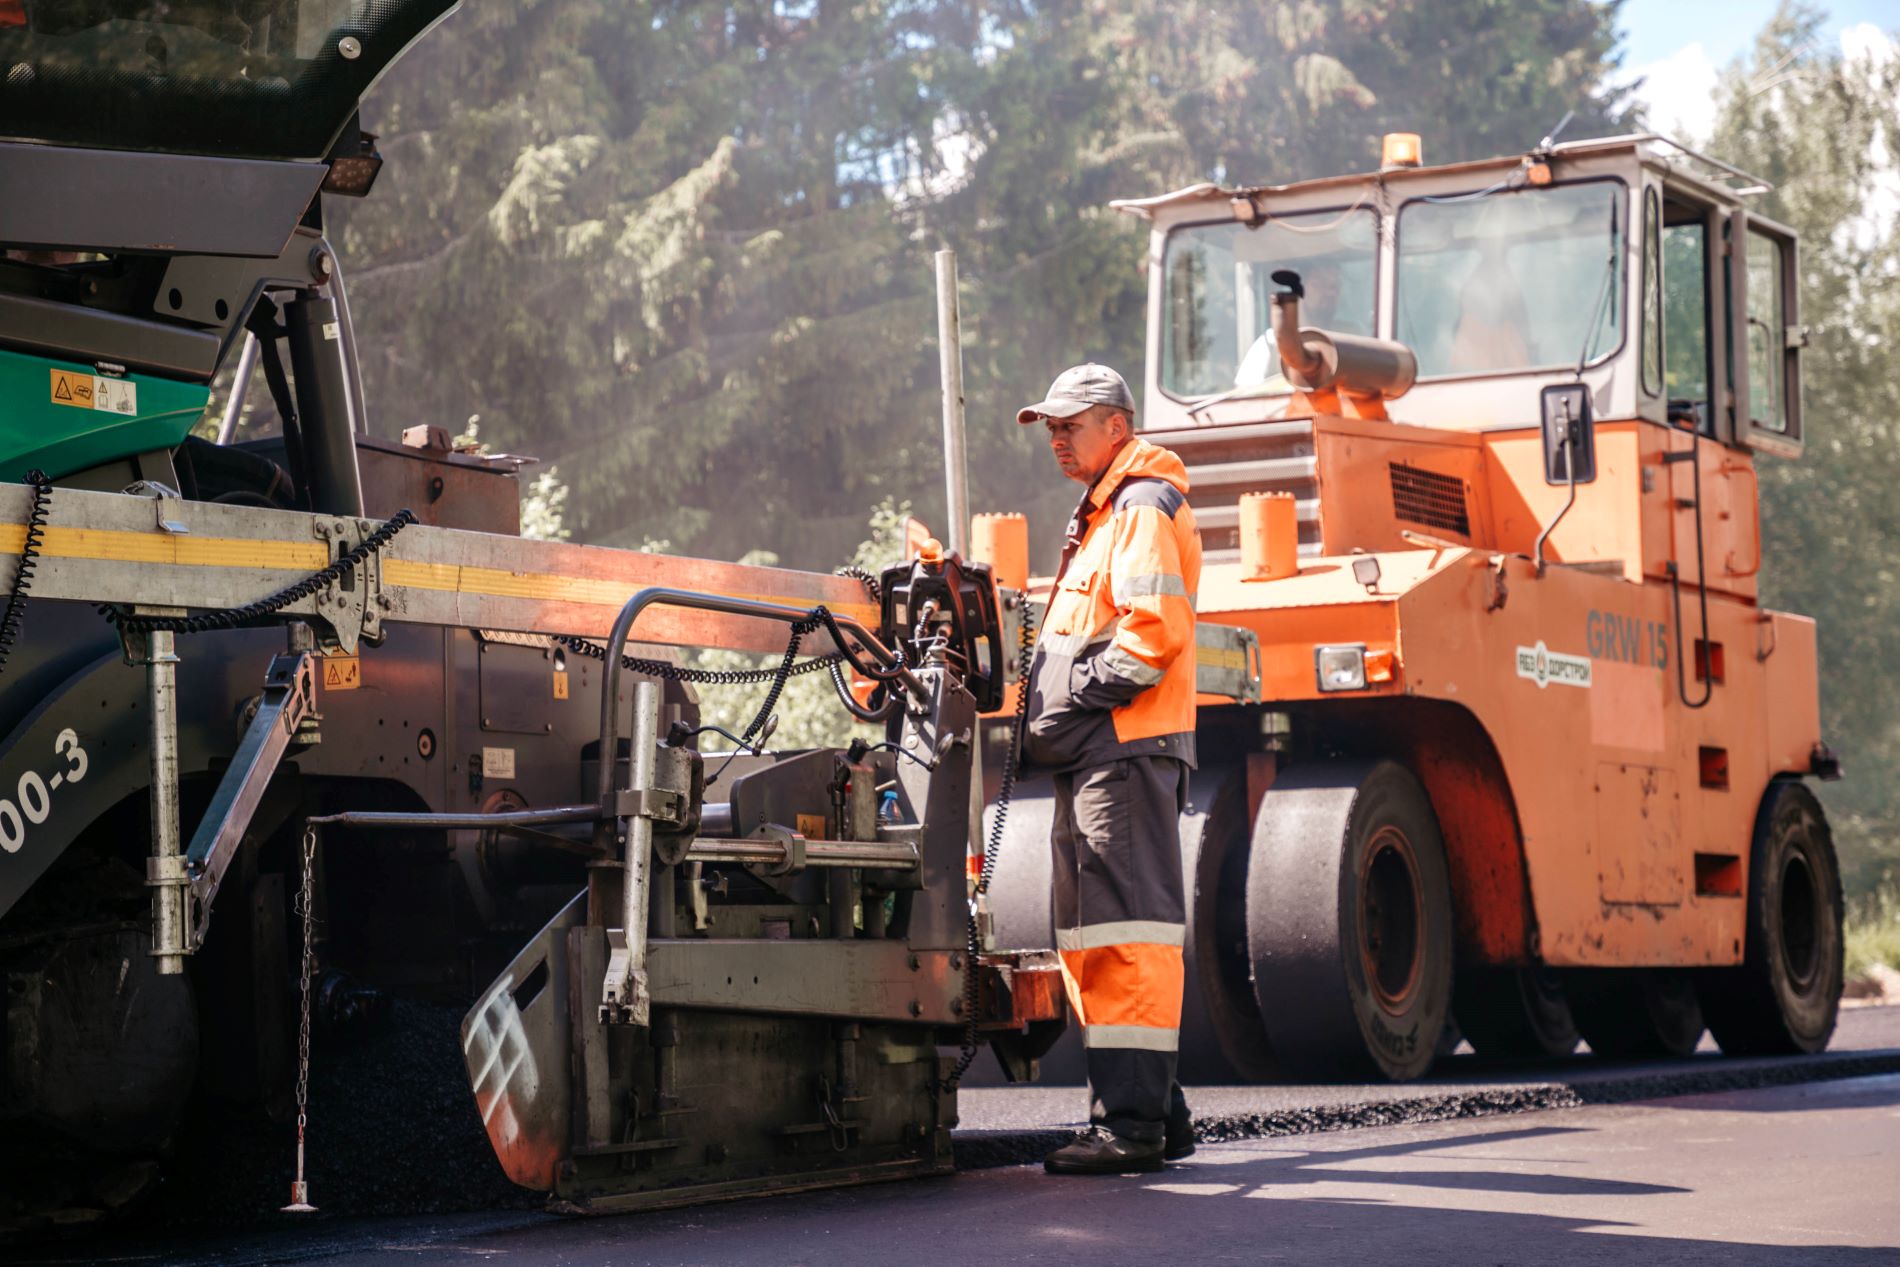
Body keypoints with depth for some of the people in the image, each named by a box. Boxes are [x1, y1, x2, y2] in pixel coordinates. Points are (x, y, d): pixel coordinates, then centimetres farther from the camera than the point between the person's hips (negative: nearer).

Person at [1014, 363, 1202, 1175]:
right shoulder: (1104, 513, 25)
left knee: (1126, 932, -13)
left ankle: (1131, 1123, -14)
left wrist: (1071, 704, -16)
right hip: (1098, 755, 11)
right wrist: (1050, 725, 16)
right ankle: (1155, 1113, 16)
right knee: (1092, 935, 12)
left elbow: (1154, 628, -20)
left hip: (1127, 748, -11)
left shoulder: (1143, 509, -7)